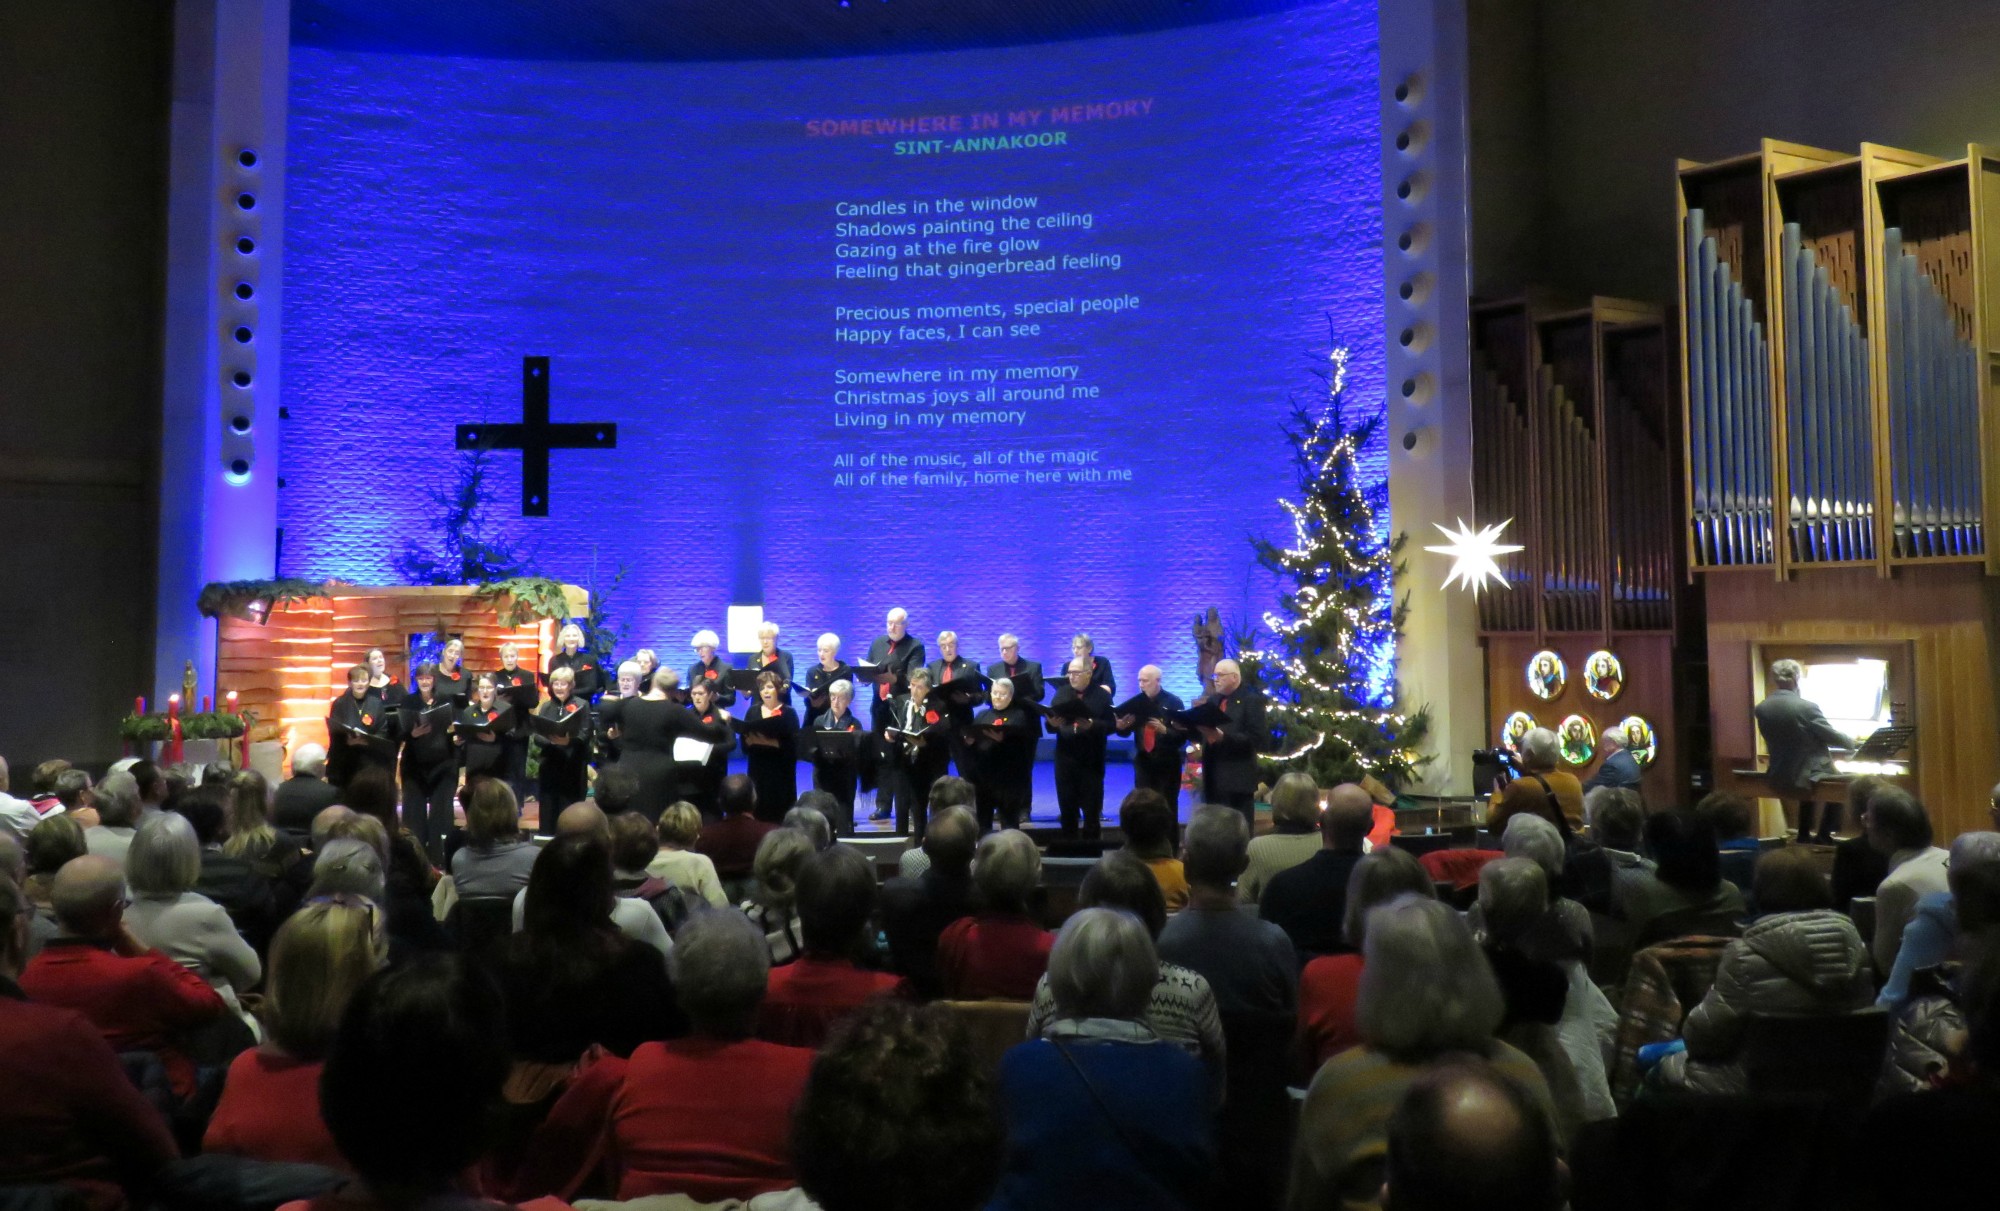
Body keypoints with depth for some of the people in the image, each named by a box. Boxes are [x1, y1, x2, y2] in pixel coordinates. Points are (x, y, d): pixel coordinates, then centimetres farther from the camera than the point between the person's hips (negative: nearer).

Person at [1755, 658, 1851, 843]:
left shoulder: (1761, 708, -2)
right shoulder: (1807, 707, -19)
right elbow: (1832, 737, -7)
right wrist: (1850, 739, 17)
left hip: (1776, 779, 5)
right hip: (1804, 778, -5)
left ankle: (1804, 836, 34)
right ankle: (1825, 836, 22)